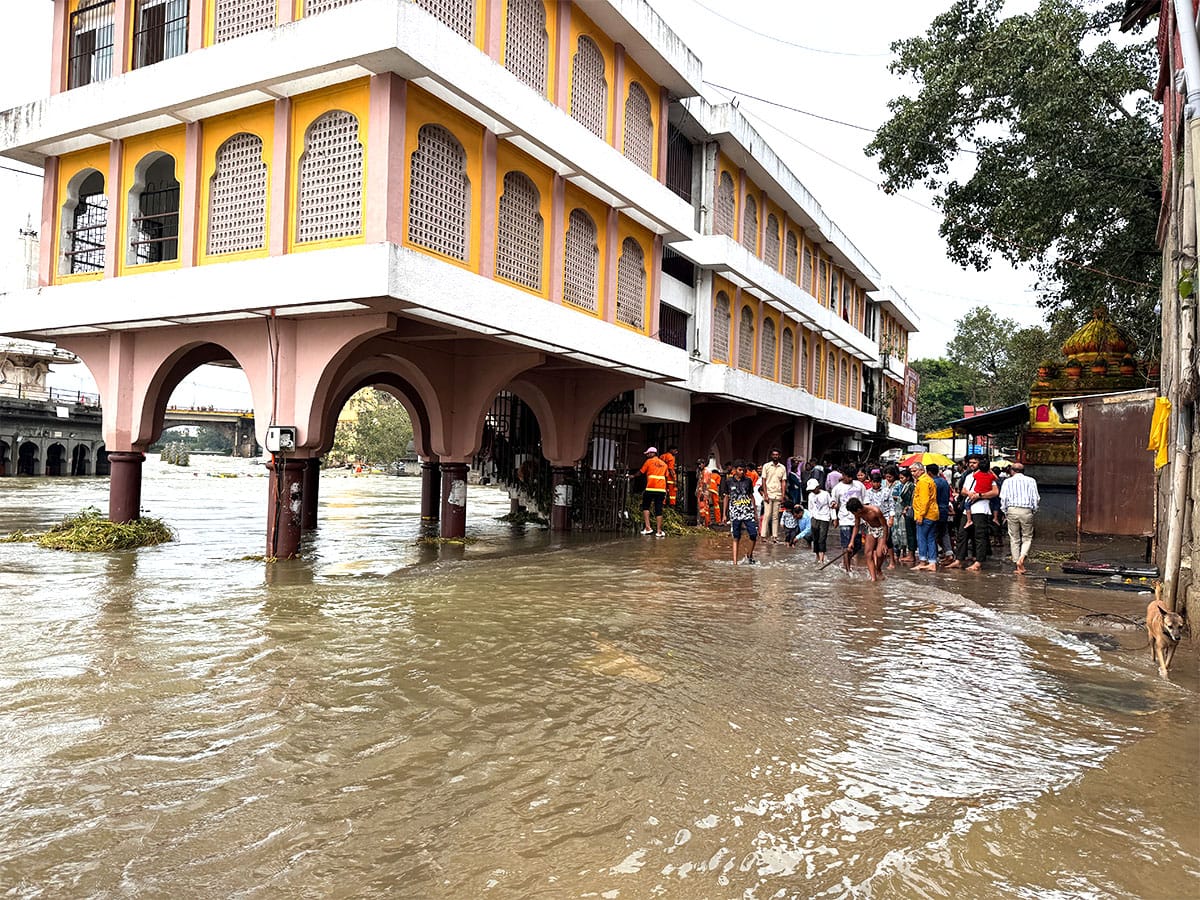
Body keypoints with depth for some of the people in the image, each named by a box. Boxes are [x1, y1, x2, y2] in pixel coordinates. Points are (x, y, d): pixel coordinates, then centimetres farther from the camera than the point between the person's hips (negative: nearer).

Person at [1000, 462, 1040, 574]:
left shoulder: (1007, 481, 9)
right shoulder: (1031, 481, 9)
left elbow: (1003, 498, 0)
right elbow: (1036, 498, 3)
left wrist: (1005, 512, 9)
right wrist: (1034, 512, 12)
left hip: (1012, 510, 0)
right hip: (1026, 510, 0)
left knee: (1014, 539, 6)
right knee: (1027, 538, 9)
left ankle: (1018, 566, 5)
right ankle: (1022, 558, -17)